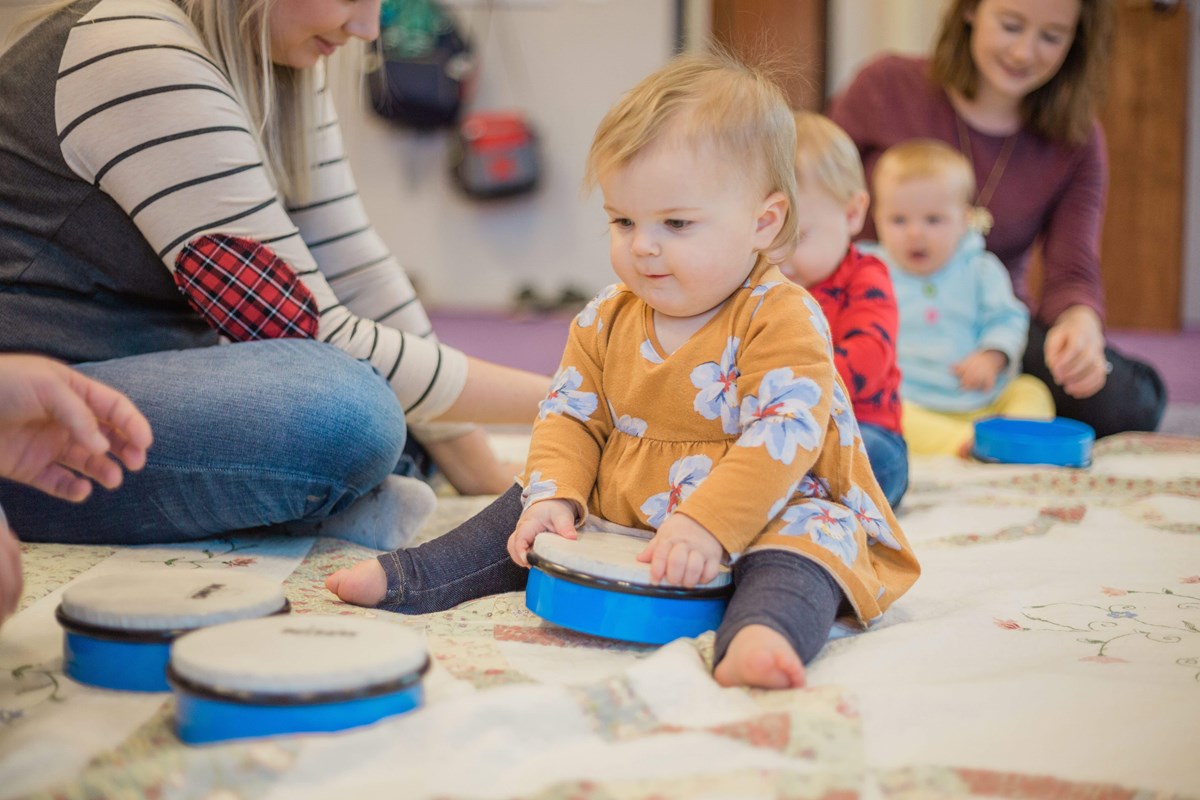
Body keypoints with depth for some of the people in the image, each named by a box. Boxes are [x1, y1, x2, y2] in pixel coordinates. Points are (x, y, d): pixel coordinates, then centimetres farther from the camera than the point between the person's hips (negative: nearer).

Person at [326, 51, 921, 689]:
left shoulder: (781, 319, -17)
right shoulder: (608, 319, 3)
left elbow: (783, 435, -27)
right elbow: (570, 415, 6)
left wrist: (705, 526, -39)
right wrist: (555, 497, -14)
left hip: (767, 514, -6)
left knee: (813, 538, -34)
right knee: (528, 510, 5)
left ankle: (759, 637, -61)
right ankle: (410, 580, 10)